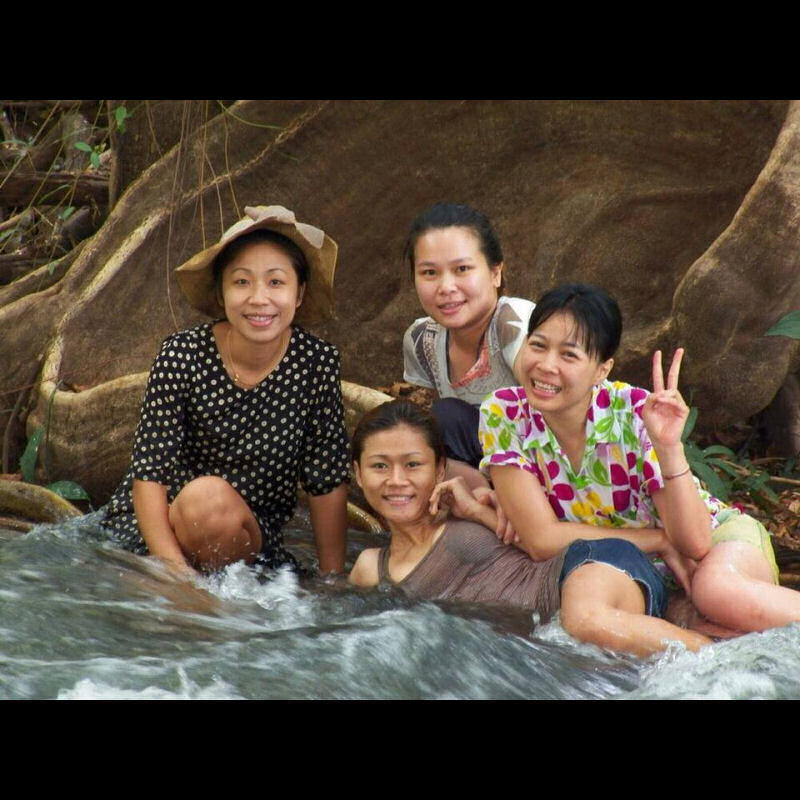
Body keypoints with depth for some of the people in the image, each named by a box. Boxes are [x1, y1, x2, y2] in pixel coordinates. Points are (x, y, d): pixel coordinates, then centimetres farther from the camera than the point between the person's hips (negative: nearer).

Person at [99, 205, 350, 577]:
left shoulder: (317, 362, -12)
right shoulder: (182, 355, -17)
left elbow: (328, 482, -5)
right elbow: (149, 474, -18)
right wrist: (177, 570, -31)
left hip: (251, 534, 2)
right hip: (156, 525, -2)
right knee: (209, 495, -33)